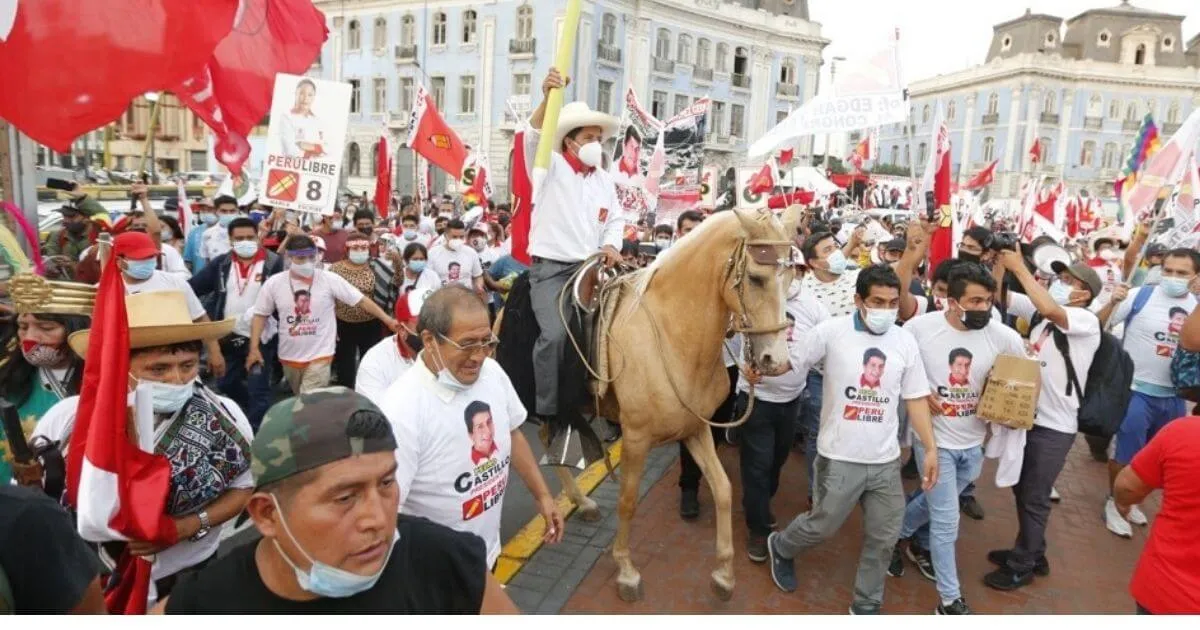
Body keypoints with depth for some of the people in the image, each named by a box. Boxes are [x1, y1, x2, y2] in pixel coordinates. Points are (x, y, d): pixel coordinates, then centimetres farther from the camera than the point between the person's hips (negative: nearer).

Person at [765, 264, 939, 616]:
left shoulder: (906, 341, 1)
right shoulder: (832, 332, -11)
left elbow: (916, 398, 6)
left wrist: (930, 448, 3)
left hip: (886, 460, 4)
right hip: (840, 457, -4)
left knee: (884, 537, 12)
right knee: (822, 527, 8)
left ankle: (866, 605, 33)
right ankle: (780, 547, 41)